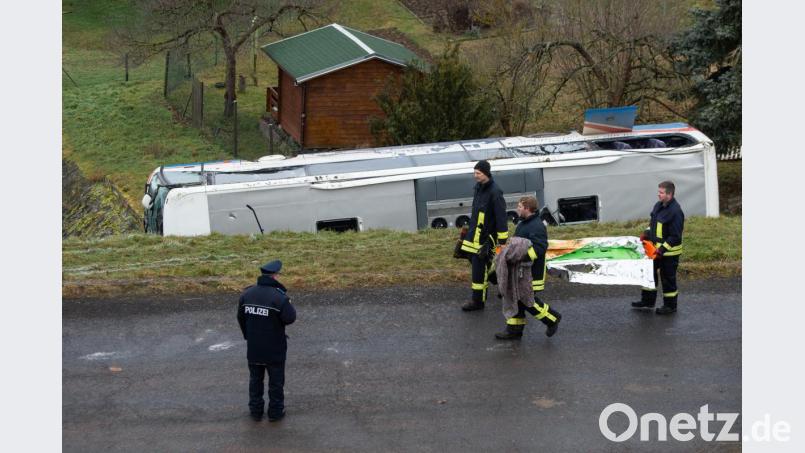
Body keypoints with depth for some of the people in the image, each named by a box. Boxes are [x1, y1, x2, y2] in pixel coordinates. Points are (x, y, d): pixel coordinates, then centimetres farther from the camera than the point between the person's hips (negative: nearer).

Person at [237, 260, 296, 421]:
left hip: (253, 347, 4)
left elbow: (241, 318, 6)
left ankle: (255, 410, 28)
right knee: (276, 381, 12)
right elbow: (290, 317, -20)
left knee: (255, 379, 19)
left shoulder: (247, 294, -3)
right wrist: (286, 302, -4)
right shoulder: (279, 297, -23)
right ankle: (276, 411, 22)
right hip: (274, 349, -4)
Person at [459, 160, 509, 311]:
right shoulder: (479, 188, 10)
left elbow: (501, 218, -19)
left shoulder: (494, 192, -18)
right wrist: (470, 229, 25)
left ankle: (478, 301, 5)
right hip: (475, 236, 9)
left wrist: (502, 240, -20)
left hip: (485, 239, -9)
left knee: (479, 269, -4)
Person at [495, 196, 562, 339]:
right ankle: (514, 329, 18)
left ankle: (552, 318, 11)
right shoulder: (523, 224, 15)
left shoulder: (537, 226, -18)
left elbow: (539, 248, -28)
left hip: (532, 273, -10)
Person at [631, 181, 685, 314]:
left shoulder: (675, 211, -24)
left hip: (669, 252, -9)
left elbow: (675, 237, -23)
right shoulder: (658, 206, 4)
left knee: (668, 278, 4)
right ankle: (648, 301, 32)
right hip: (655, 248, 9)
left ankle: (670, 306, 18)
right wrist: (646, 233, 5)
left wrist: (662, 249, -25)